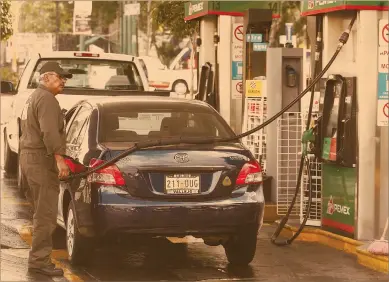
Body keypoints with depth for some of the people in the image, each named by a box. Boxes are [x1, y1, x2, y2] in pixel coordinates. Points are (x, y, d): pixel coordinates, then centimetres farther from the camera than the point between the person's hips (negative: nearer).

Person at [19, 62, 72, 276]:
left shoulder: (33, 97, 23)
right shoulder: (46, 99, -12)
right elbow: (49, 132, -25)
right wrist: (59, 158, -31)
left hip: (28, 157, 11)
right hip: (41, 160, -11)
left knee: (42, 212, 16)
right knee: (46, 214, -11)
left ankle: (39, 258, 21)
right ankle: (39, 259, -13)